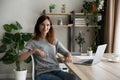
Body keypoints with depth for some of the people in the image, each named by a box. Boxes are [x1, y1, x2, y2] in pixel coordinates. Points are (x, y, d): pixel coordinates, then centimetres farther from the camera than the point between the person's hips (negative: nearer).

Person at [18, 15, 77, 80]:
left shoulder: (54, 41, 16)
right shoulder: (32, 42, 4)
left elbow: (66, 52, 12)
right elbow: (20, 58, -5)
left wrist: (68, 56, -12)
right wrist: (34, 50, -17)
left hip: (56, 70, 4)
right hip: (42, 73, -3)